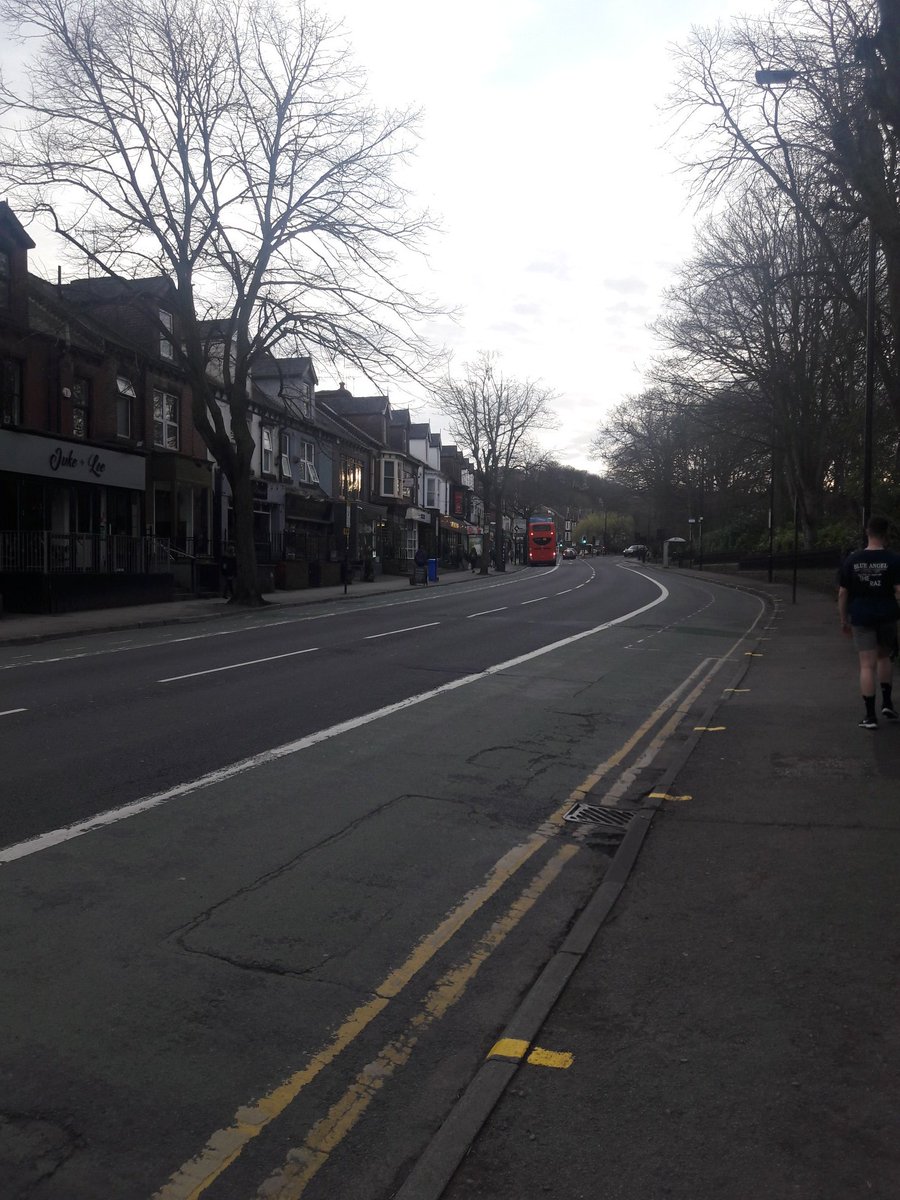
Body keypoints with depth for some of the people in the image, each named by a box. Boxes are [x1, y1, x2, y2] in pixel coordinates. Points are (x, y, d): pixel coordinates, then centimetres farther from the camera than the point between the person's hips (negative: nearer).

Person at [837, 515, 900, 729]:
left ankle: (870, 716, 1)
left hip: (861, 618, 0)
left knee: (867, 665, 1)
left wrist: (844, 620, 11)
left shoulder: (851, 561, 0)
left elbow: (842, 593, 2)